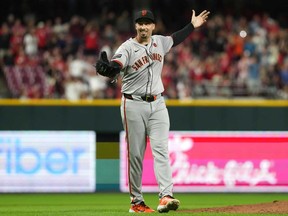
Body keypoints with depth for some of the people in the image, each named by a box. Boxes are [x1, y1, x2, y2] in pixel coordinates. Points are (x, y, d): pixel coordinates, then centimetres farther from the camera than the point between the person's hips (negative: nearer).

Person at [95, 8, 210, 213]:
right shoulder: (127, 48, -10)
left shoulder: (160, 42, 7)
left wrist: (192, 26, 28)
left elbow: (175, 39, 30)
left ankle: (166, 196, -19)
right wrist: (106, 68, -51)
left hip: (157, 104, 4)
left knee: (161, 149, -9)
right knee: (135, 154, 0)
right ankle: (136, 201, 7)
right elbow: (115, 68, -29)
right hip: (134, 105, -4)